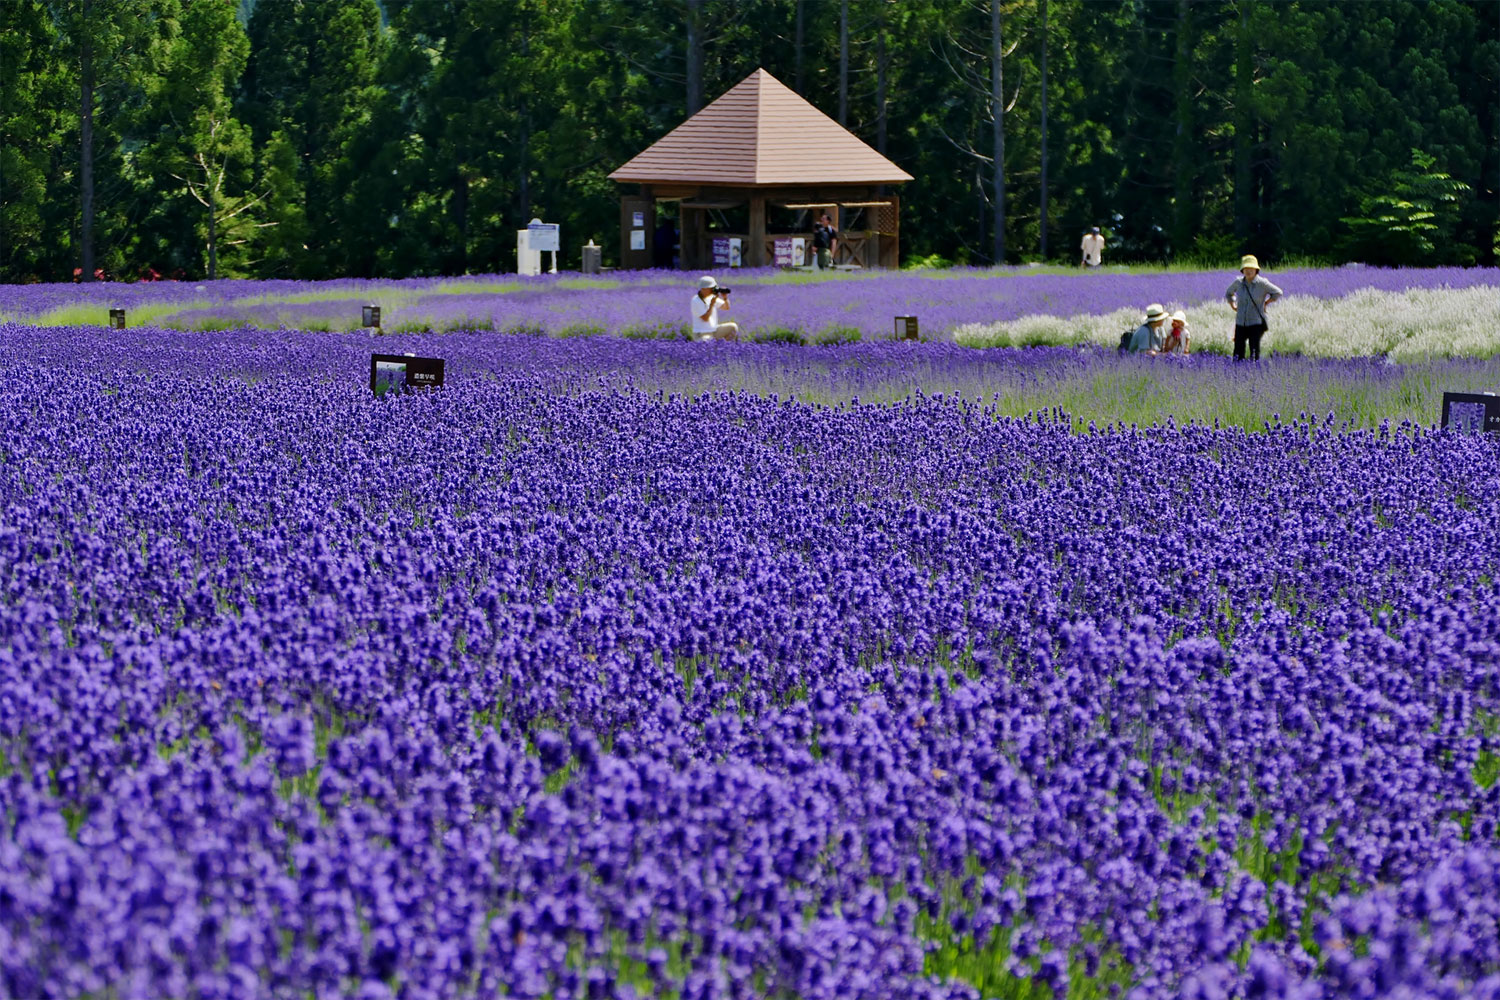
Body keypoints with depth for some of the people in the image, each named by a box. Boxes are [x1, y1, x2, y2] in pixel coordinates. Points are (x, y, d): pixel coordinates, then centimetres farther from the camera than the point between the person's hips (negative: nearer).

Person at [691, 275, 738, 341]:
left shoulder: (712, 297, 4)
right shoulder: (696, 301, -16)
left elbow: (726, 307, 10)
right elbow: (705, 318, -21)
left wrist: (725, 298, -9)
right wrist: (712, 304, -23)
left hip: (714, 330, 8)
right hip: (702, 334, -8)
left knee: (733, 327, -2)